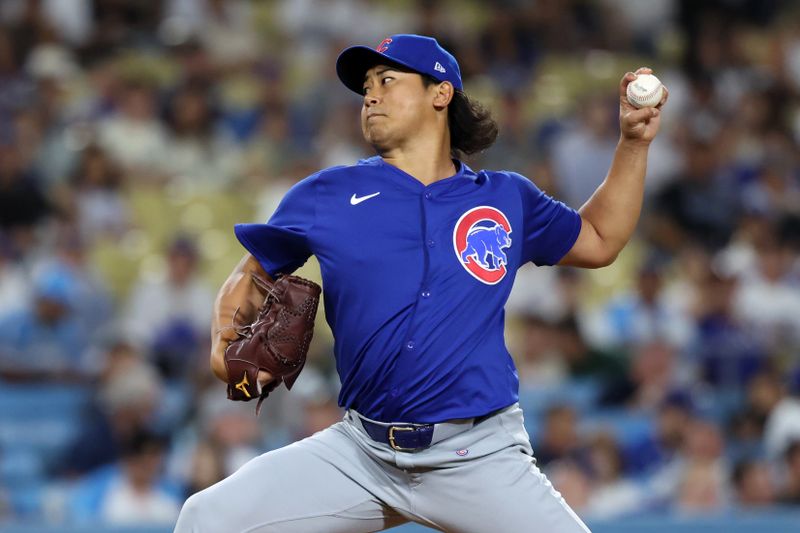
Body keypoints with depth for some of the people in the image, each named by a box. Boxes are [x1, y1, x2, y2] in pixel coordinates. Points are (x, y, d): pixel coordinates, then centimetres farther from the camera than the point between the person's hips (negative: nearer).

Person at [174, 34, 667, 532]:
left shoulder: (508, 200, 9)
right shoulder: (326, 196, 6)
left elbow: (599, 241, 24)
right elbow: (249, 275, 16)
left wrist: (634, 141, 15)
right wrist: (226, 347, -4)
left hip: (480, 456, -1)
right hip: (359, 451, 1)